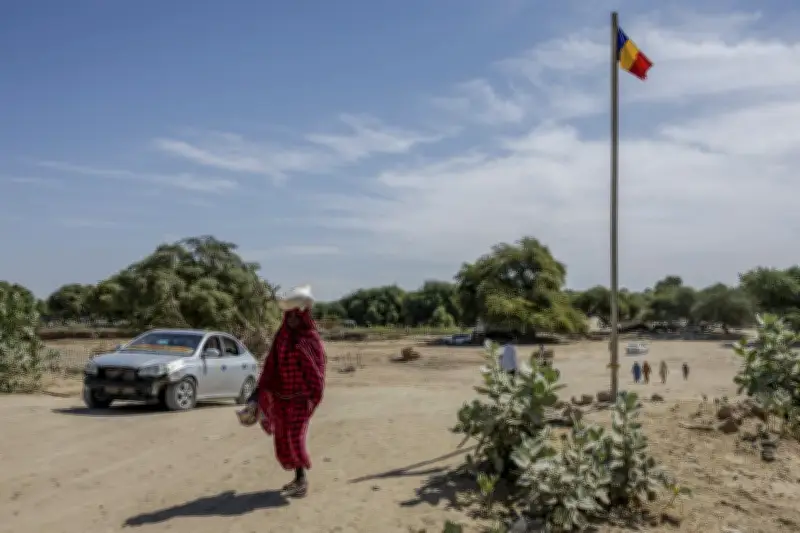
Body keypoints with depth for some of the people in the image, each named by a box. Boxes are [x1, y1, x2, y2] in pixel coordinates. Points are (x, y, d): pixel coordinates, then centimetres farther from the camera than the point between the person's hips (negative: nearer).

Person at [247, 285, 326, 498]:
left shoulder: (310, 339, -11)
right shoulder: (281, 336, 7)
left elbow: (316, 370, -12)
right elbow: (271, 364, 8)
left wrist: (314, 397, -17)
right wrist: (259, 390, 6)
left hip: (300, 397, -6)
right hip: (281, 396, 6)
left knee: (295, 438, -11)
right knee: (283, 438, 10)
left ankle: (302, 480, 3)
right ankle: (299, 478, 23)